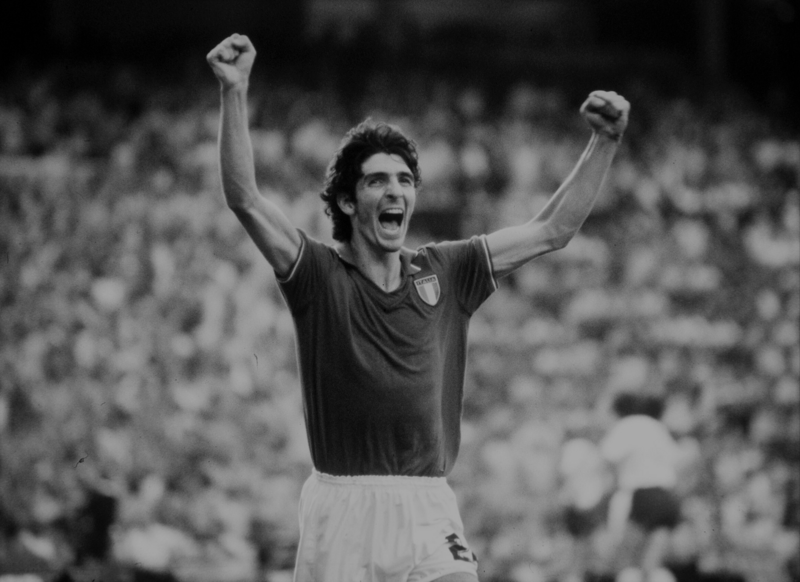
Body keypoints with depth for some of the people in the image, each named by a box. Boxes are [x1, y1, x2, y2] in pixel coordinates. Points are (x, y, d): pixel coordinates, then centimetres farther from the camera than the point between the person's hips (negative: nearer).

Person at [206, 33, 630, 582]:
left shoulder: (446, 272, 11)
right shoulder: (319, 274, 0)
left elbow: (553, 229, 13)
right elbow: (245, 199, -13)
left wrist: (606, 142, 5)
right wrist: (234, 92, -24)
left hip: (431, 511, 3)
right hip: (342, 511, -3)